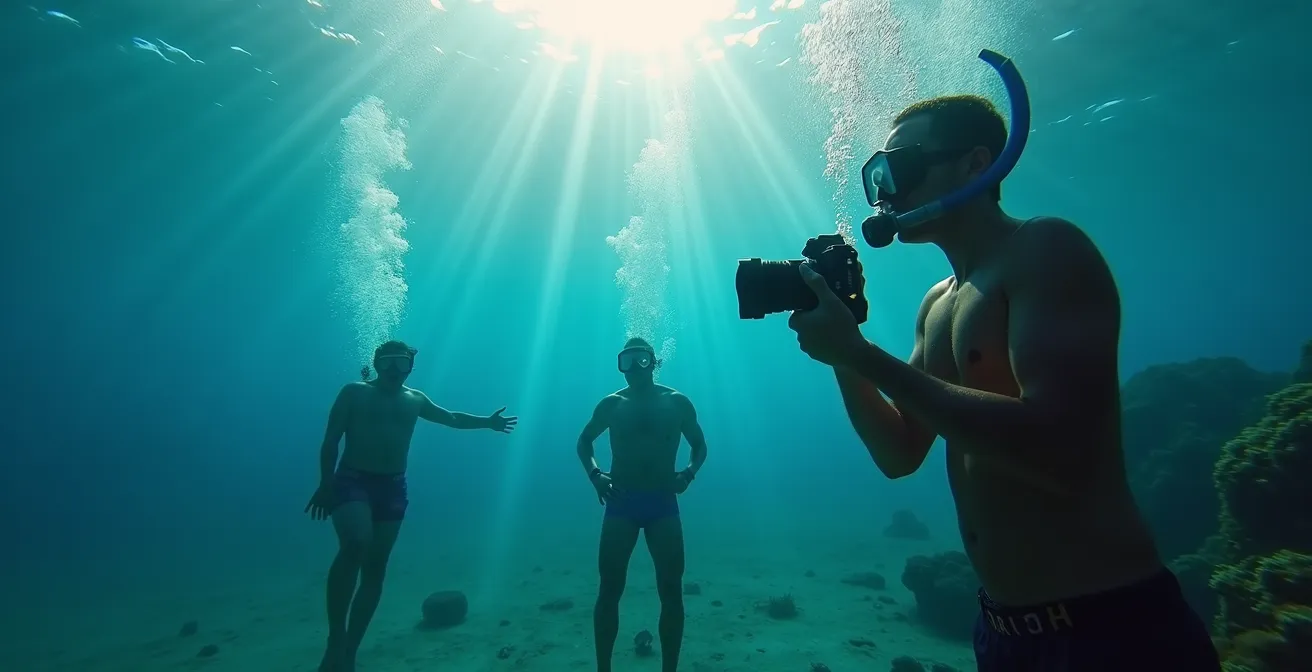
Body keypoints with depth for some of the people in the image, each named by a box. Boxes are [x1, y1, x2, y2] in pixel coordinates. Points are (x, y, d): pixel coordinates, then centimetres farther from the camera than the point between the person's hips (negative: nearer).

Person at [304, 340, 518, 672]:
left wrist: (487, 421, 16)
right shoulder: (355, 392, 0)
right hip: (352, 480, -4)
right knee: (356, 543, -29)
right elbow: (330, 440, -3)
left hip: (393, 487, 4)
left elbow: (452, 418, 21)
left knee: (376, 567, 4)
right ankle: (335, 639, -14)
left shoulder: (415, 400, 11)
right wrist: (325, 484, -10)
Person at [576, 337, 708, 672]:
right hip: (621, 503, 0)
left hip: (663, 504, 0)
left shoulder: (677, 403, 0)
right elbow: (584, 440, 13)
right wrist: (594, 474, -5)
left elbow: (700, 445, 10)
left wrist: (689, 472, -10)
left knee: (671, 591, 3)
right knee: (610, 589, 5)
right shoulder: (612, 404, 1)